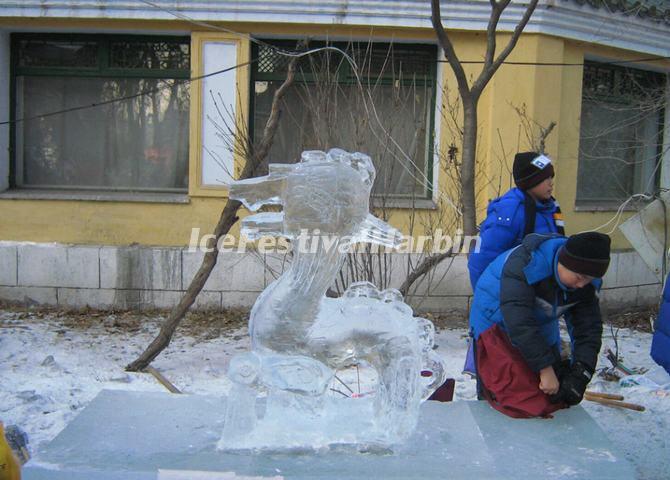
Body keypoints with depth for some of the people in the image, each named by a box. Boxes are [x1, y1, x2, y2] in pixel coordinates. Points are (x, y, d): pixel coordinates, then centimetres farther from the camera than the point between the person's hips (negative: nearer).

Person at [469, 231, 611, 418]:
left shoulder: (585, 282, -16)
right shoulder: (524, 264, -38)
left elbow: (588, 328, -13)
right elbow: (519, 322, -41)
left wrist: (580, 373, -26)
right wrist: (545, 368, -39)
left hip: (542, 325, 6)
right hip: (497, 324, -6)